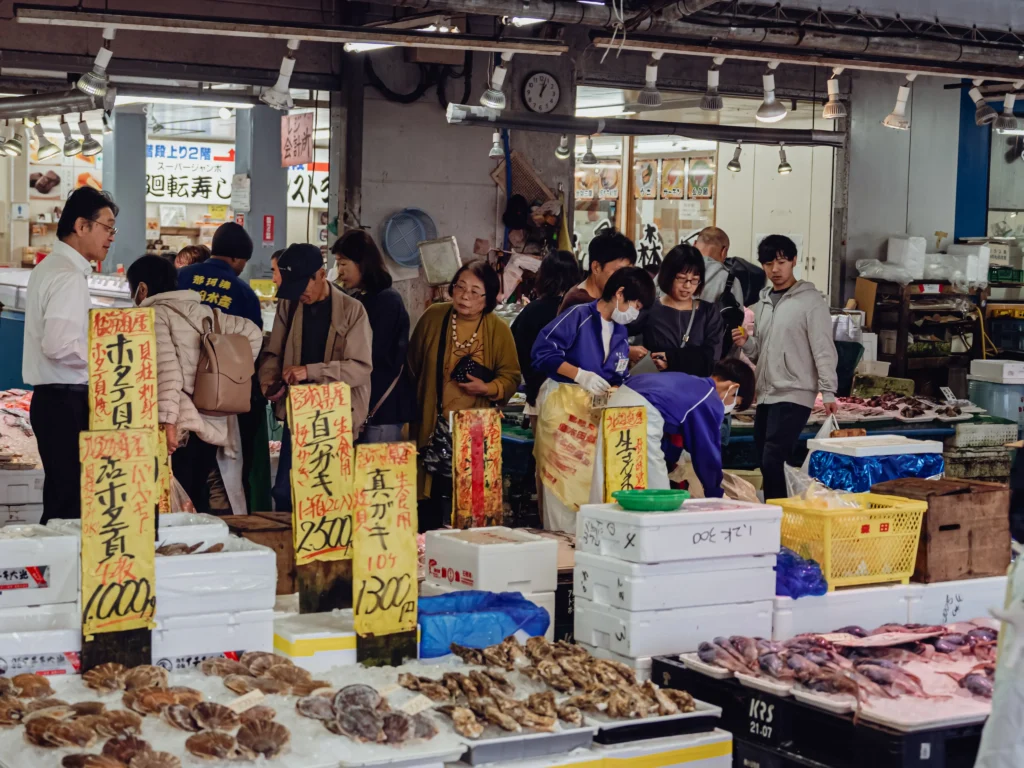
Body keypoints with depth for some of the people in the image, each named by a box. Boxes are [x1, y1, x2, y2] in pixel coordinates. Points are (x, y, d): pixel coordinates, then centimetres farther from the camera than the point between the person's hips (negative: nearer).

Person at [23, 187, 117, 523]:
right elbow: (58, 345, -24)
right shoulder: (70, 277, -15)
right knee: (69, 501, -7)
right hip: (66, 401, -10)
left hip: (51, 398, 10)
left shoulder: (49, 268, 16)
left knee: (59, 497, 14)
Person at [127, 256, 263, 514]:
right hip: (213, 423, 8)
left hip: (183, 426, -8)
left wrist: (167, 420, -21)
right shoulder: (203, 311, 17)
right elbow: (252, 333, 16)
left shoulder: (154, 313, -4)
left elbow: (167, 368, -17)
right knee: (198, 501, 12)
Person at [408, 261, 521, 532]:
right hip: (431, 425, 1)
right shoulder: (433, 317, 0)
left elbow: (511, 377, 2)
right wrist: (412, 407, 13)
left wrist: (488, 388, -17)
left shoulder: (499, 330, -3)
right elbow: (413, 365, 12)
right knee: (430, 496, 2)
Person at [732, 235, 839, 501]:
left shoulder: (810, 301, -4)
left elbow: (823, 349, -9)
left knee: (772, 460, -16)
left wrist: (828, 391, -16)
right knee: (765, 462, 10)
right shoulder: (764, 301, 16)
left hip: (794, 394, -7)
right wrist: (746, 343, 1)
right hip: (765, 394, 7)